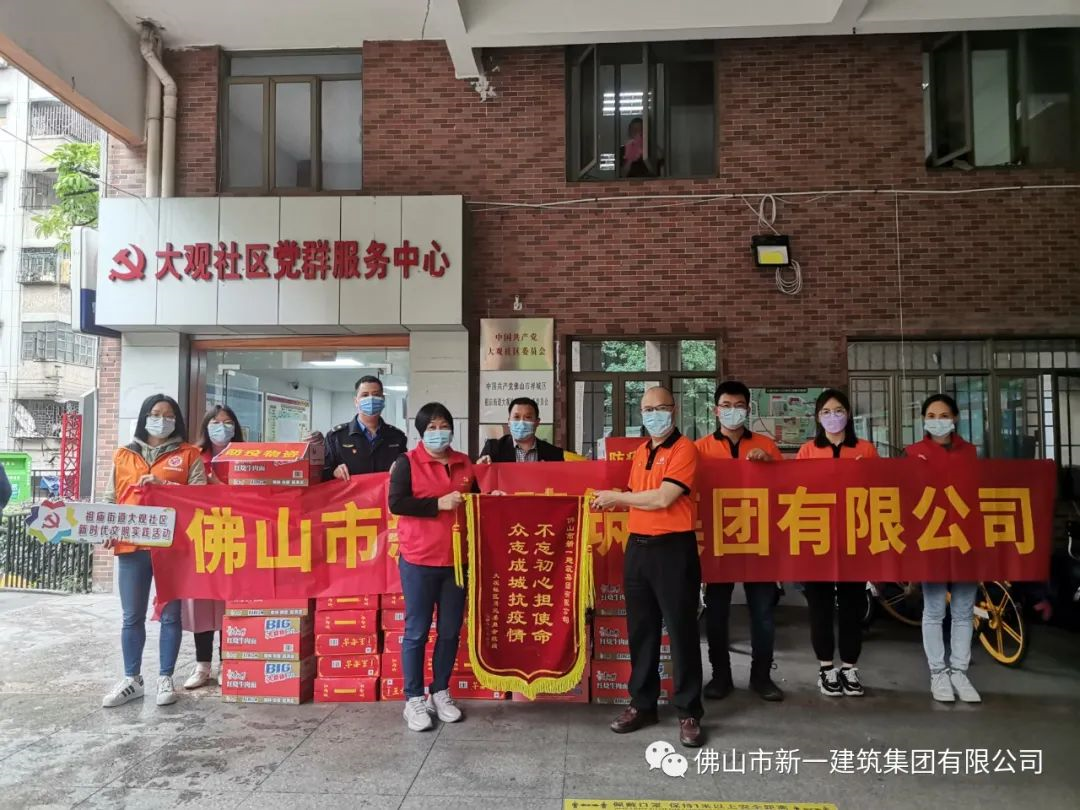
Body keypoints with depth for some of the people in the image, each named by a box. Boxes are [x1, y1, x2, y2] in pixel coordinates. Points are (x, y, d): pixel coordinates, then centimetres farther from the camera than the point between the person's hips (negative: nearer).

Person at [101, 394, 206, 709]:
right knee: (132, 617, 8)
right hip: (131, 546, 2)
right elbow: (111, 498, 13)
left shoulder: (189, 455, 5)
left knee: (170, 615, 5)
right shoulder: (123, 455, 13)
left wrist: (163, 485, -16)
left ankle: (165, 679, 16)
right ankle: (131, 679, 21)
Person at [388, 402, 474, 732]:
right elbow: (396, 503, -15)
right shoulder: (408, 462, -4)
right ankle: (414, 699, 15)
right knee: (417, 631, 3)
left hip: (456, 559, 5)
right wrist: (439, 504, -18)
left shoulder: (464, 464, 11)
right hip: (418, 560, -5)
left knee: (450, 630, 11)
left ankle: (441, 693, 26)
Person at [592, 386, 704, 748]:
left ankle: (689, 712, 13)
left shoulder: (684, 449, -9)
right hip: (637, 547, 7)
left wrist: (618, 496, -9)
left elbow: (662, 499, -18)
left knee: (681, 631, 1)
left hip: (673, 549, -7)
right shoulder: (640, 452, 14)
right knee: (641, 630, 13)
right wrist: (612, 503, 3)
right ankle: (642, 704, 26)